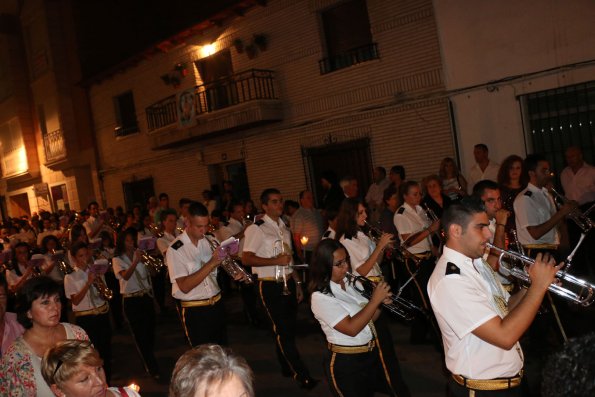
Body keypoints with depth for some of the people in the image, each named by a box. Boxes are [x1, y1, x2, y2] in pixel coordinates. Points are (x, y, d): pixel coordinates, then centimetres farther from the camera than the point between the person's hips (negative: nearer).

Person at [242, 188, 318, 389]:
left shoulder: (284, 227, 12)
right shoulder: (256, 228, -12)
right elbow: (246, 259, -19)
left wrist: (297, 282, 15)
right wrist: (275, 261, -24)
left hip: (288, 283, 8)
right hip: (271, 286, -7)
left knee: (289, 328, 15)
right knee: (282, 331, -3)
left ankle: (287, 367, 33)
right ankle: (303, 376, 3)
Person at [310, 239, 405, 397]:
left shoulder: (350, 282, 3)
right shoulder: (320, 297, -20)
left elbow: (369, 318, 11)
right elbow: (351, 328, -27)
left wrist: (381, 302, -8)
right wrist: (375, 300, -25)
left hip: (373, 353, 7)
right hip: (346, 363, -7)